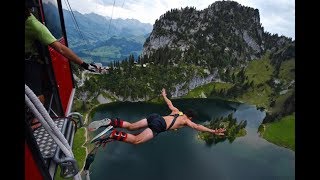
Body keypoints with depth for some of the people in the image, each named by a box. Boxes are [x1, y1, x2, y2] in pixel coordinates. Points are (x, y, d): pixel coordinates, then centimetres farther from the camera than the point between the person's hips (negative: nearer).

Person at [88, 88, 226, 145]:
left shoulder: (177, 111, 31)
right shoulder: (186, 120, 15)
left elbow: (169, 103, 43)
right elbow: (197, 127, 1)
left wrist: (164, 95, 61)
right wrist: (213, 131, 2)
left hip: (154, 117, 7)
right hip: (158, 126, -7)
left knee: (130, 126, 10)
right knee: (136, 140, -14)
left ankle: (110, 122, -10)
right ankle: (112, 134, -30)